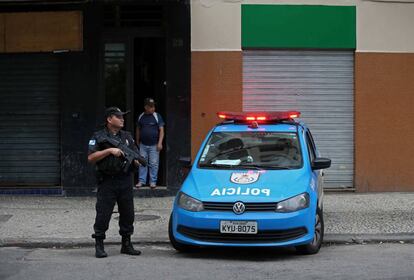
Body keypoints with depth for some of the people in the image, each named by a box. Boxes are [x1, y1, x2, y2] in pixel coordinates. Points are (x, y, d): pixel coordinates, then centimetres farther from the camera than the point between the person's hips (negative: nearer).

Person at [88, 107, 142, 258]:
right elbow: (91, 158, -9)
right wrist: (109, 151, -15)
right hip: (107, 182, -5)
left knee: (127, 214, 8)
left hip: (125, 181, 5)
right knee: (103, 215, -4)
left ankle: (126, 244, 19)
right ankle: (99, 246, 4)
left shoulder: (127, 136, 15)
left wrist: (137, 160, -7)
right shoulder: (98, 137, 0)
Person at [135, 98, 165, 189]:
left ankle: (153, 182, 5)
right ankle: (141, 181, 10)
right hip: (143, 145, 3)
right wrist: (137, 142, 17)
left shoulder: (157, 116, -1)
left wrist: (160, 143, -11)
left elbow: (161, 130, -3)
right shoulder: (141, 117, 7)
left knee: (154, 164, -1)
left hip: (154, 145, -3)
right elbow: (138, 130, 16)